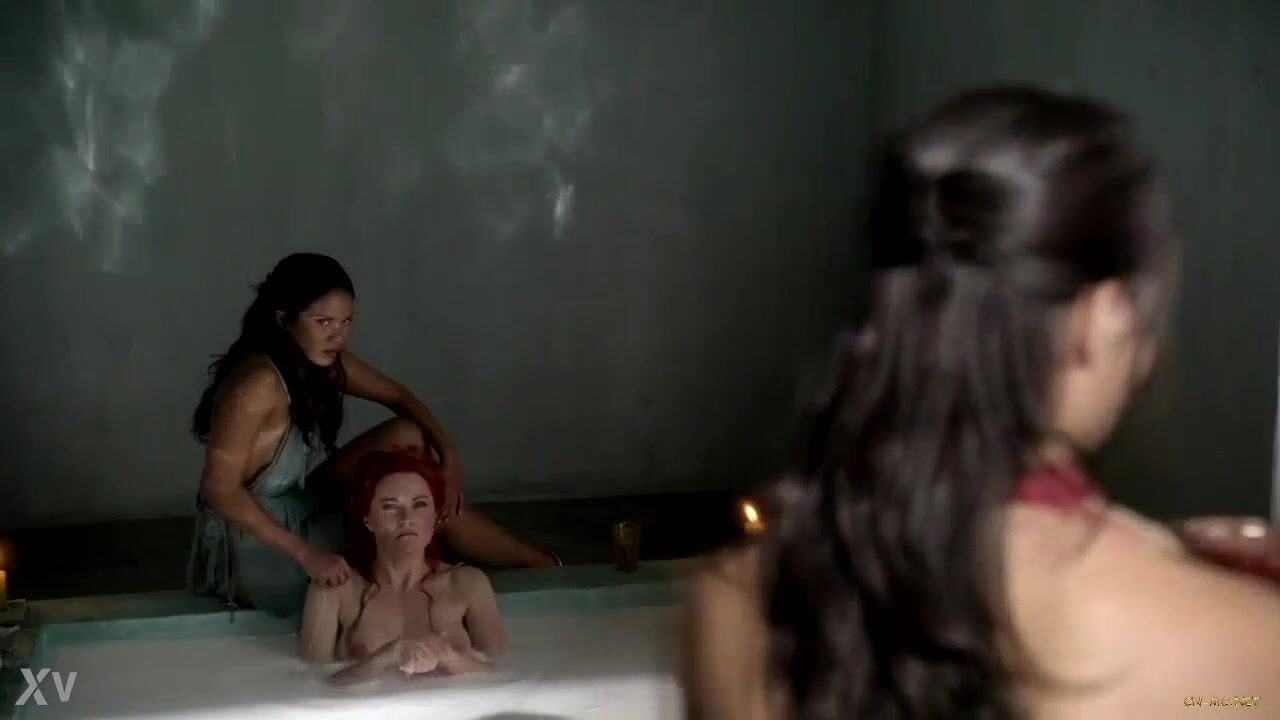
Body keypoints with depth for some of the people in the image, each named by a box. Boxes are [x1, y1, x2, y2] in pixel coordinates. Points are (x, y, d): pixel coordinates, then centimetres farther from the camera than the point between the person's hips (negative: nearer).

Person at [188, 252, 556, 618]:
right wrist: (305, 554, -32)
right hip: (255, 548, -8)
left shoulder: (325, 362, -3)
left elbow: (400, 398, 9)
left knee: (405, 438, -4)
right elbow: (219, 490, -30)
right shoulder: (258, 383, -28)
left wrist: (449, 456, -9)